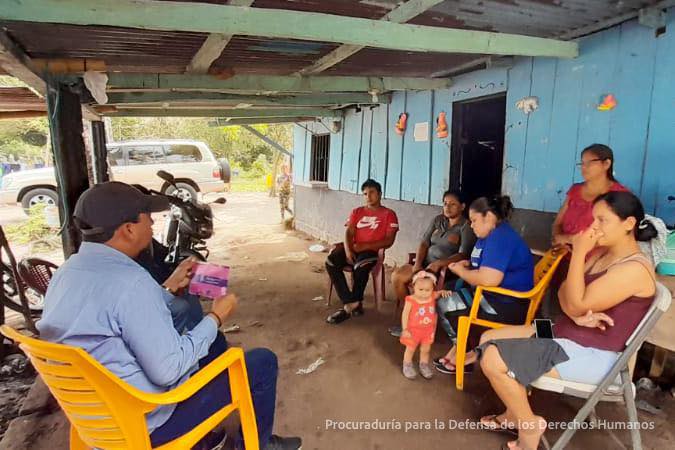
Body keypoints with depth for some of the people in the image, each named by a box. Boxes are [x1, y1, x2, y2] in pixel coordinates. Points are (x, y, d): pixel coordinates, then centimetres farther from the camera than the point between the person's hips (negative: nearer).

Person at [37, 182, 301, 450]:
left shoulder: (68, 272, -1)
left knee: (213, 342, 25)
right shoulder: (130, 281, -31)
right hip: (149, 420, -9)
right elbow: (169, 369, -28)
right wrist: (216, 317, -15)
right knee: (262, 362, 0)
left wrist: (171, 288, 9)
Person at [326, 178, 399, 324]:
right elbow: (349, 232, 5)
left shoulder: (389, 214, 4)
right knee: (331, 262, -24)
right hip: (354, 249, 5)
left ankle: (350, 305, -17)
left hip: (372, 251, -4)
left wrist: (365, 246, -16)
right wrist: (348, 250, -16)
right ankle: (353, 303, -23)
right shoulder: (357, 212, 17)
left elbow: (389, 241, -6)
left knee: (360, 266, -38)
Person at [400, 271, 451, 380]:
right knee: (410, 349, 16)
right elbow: (405, 315, -18)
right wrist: (405, 329, -18)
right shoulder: (411, 300, -24)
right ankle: (407, 366, 37)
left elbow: (439, 293, 6)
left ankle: (424, 365, 44)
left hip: (428, 330, 3)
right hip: (413, 330, -3)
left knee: (426, 349, 21)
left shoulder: (433, 296, -14)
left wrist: (444, 292, -19)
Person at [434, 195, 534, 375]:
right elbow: (486, 269, 25)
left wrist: (461, 271, -14)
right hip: (494, 296, 11)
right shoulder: (491, 235, 13)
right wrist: (468, 266, 4)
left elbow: (488, 279, -31)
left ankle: (467, 354, 7)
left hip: (507, 305, -11)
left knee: (443, 304, -11)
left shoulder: (500, 237, -21)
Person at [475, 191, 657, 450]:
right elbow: (564, 292, 6)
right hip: (565, 334, 10)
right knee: (489, 339, 6)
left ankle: (529, 424, 5)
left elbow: (576, 304, -23)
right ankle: (515, 413, 20)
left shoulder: (634, 269, -20)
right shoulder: (601, 253, 8)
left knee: (492, 360, -20)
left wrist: (578, 252, -21)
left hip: (589, 356, -10)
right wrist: (577, 317, -15)